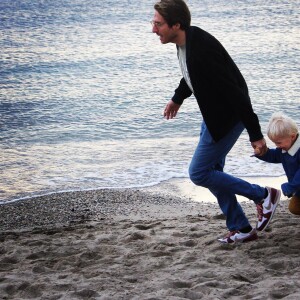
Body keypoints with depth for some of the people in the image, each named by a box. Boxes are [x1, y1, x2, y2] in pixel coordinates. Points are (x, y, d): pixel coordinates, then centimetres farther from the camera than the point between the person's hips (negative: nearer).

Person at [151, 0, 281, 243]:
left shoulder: (202, 51, -33)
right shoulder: (187, 40, -3)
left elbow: (236, 93, -30)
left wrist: (255, 134, -27)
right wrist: (178, 98, 33)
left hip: (227, 118, -9)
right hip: (213, 115, 9)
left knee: (199, 173, -4)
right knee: (212, 173, 14)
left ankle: (263, 196, 6)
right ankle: (241, 229, 25)